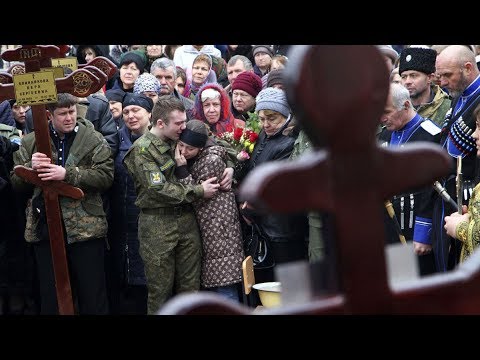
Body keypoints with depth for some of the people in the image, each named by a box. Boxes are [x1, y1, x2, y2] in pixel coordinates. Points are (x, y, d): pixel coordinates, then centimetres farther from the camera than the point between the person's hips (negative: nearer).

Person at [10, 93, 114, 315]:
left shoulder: (94, 140, 1)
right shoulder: (30, 142, 9)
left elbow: (106, 176, -10)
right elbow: (16, 182, 9)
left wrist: (67, 174, -21)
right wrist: (31, 167, -12)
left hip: (85, 227, -2)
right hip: (44, 227, 2)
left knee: (93, 296, 4)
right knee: (50, 296, 11)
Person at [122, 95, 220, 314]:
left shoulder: (179, 140, 10)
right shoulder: (142, 150, -8)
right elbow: (159, 189, -17)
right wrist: (199, 191, -13)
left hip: (186, 219, 6)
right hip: (157, 224, -6)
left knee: (190, 286, 8)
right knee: (160, 290, 1)